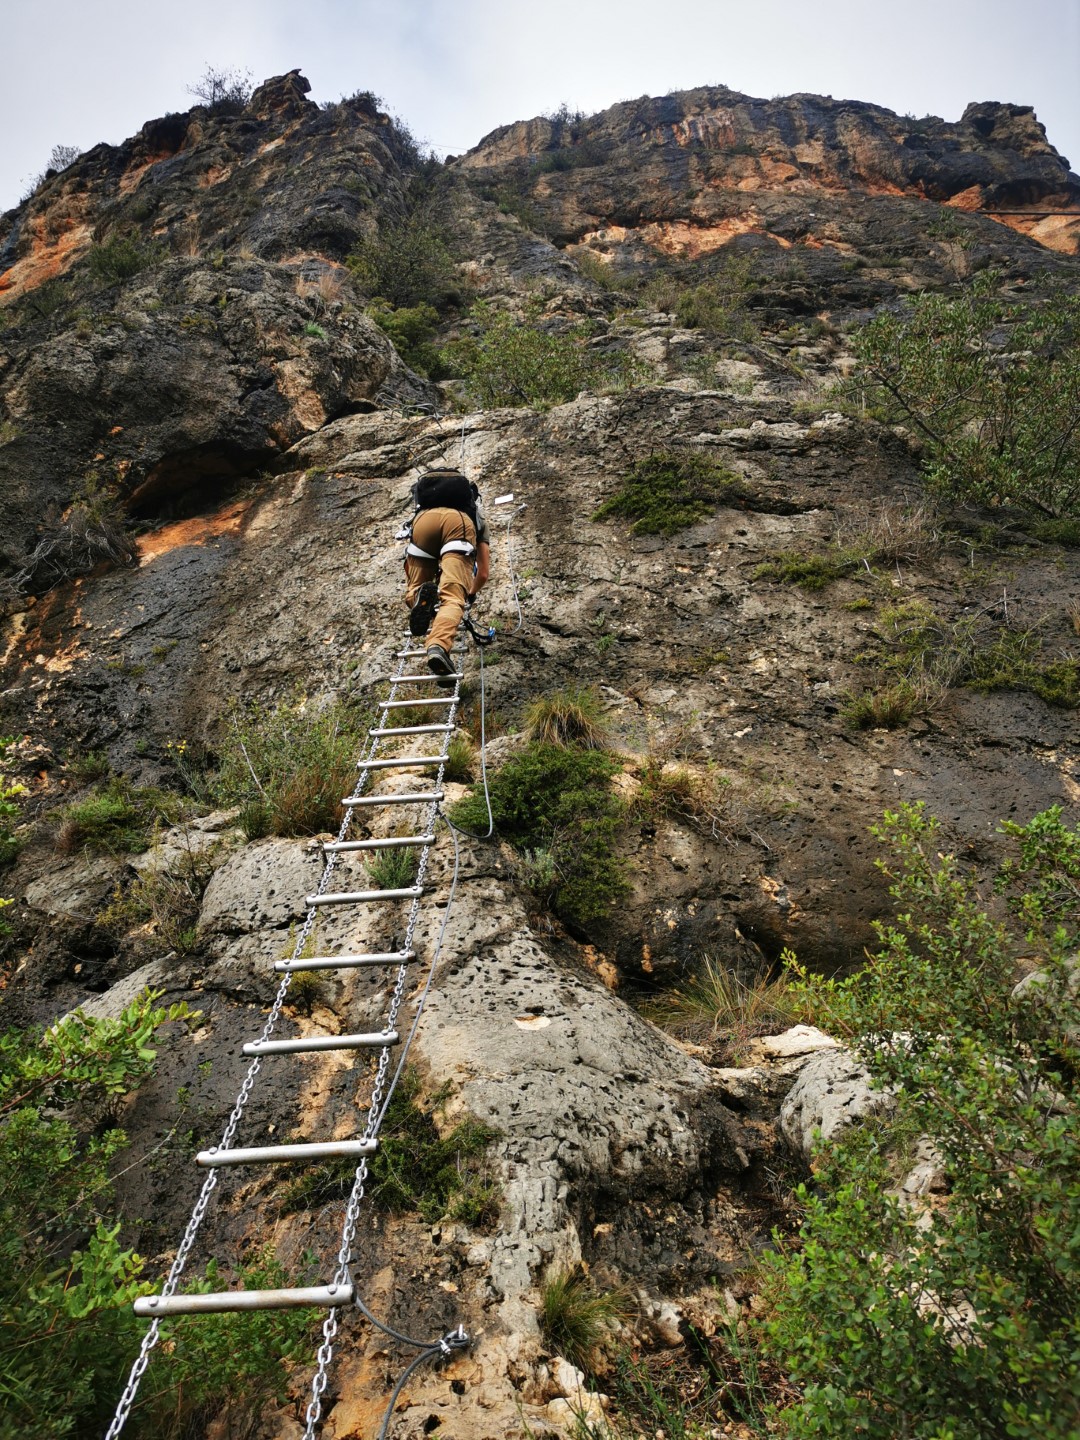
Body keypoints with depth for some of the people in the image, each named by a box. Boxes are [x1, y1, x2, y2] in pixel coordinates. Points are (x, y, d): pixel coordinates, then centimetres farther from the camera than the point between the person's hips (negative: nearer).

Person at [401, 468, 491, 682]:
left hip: (424, 518, 2)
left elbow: (409, 571, 46)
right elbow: (483, 573, 38)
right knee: (452, 598, -11)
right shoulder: (477, 518, 43)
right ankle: (438, 647, -40)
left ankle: (421, 596, -19)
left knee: (414, 590, 18)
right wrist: (471, 594, 59)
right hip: (461, 521, -1)